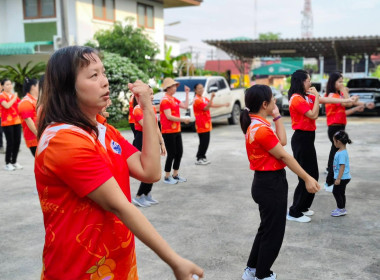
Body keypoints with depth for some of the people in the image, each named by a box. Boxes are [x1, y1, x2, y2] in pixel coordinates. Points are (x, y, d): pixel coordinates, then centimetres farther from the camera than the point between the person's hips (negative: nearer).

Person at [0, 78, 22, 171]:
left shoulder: (14, 95, 14)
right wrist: (14, 98, -12)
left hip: (17, 121, 6)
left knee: (17, 142, 5)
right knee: (10, 142, -7)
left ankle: (14, 162, 18)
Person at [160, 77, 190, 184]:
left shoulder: (174, 99, 15)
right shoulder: (165, 100, -14)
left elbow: (185, 106, 15)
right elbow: (169, 116, -20)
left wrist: (187, 93, 12)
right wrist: (183, 120, -19)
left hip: (176, 130, 9)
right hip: (168, 132, -9)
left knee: (179, 152, 12)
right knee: (171, 154, -4)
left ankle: (175, 175, 23)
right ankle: (167, 177, 7)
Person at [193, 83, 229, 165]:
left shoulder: (204, 98, 15)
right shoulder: (197, 100, -14)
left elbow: (213, 105, 18)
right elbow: (206, 108, -25)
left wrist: (224, 105, 15)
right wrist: (211, 98, -34)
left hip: (206, 124, 9)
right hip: (202, 125, -9)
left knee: (206, 142, 11)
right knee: (203, 142, -7)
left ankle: (203, 157, 20)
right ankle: (199, 159, 0)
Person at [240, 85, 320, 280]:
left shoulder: (255, 124, 8)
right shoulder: (262, 129, -24)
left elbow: (282, 141, 10)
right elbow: (283, 156, -20)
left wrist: (276, 116, 8)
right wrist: (307, 179, -14)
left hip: (266, 182, 11)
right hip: (271, 184, -11)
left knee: (266, 229, 23)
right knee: (273, 233, 5)